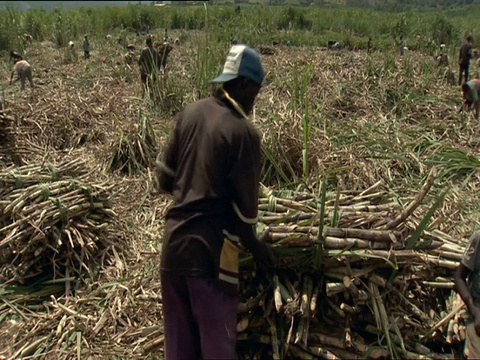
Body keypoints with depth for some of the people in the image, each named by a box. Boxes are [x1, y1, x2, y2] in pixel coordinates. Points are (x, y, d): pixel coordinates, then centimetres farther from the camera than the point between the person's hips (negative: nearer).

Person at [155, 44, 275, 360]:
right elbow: (245, 204, -9)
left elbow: (164, 177, 11)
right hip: (210, 249, -6)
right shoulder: (244, 132, -12)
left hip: (174, 242, 6)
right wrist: (255, 245, 8)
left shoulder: (190, 113, 5)